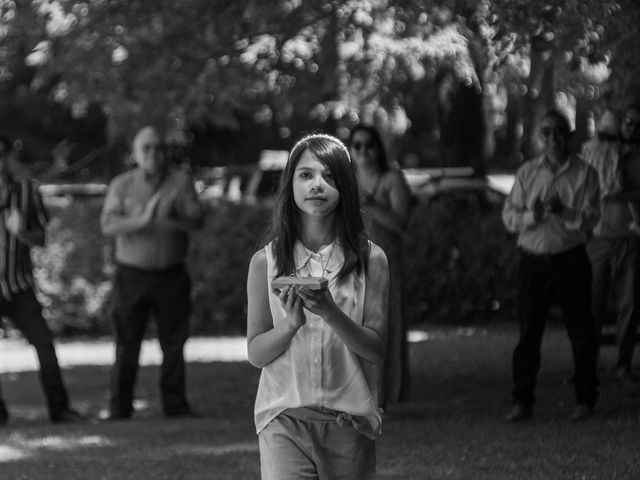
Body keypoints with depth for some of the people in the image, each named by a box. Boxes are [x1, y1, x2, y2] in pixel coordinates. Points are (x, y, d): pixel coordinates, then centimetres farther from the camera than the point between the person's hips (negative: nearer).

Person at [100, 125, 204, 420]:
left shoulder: (181, 181, 0)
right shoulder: (121, 185, -2)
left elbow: (197, 221, -9)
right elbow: (109, 225, -15)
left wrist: (176, 216, -31)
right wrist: (142, 220, -31)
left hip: (171, 275, 1)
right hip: (132, 275, -1)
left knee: (174, 343, 3)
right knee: (127, 345, -2)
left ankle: (175, 406, 11)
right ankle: (119, 409, 3)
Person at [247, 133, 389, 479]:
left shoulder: (369, 260, 2)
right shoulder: (266, 262, 3)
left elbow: (376, 350, -2)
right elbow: (256, 354, 4)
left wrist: (330, 312, -18)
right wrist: (291, 324, -15)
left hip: (349, 421, 1)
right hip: (284, 419, -1)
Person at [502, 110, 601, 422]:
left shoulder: (584, 173, 0)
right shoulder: (527, 173, 7)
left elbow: (590, 219, -7)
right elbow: (509, 216, 4)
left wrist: (563, 212, -24)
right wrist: (531, 215, -16)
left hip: (570, 259, -2)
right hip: (533, 260, 2)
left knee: (580, 332, 2)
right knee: (528, 333, 3)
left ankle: (585, 400, 11)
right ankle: (522, 402, 8)